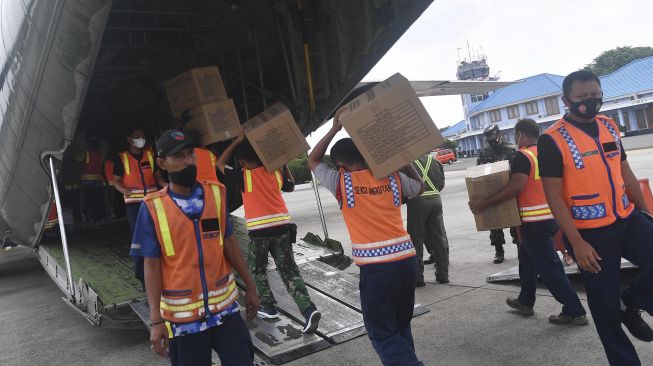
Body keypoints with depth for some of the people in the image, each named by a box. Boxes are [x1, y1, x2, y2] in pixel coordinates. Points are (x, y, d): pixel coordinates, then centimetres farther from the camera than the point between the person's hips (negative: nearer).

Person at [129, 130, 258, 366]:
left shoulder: (216, 194, -1)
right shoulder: (152, 207, -9)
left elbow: (229, 243, 6)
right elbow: (152, 264, -7)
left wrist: (250, 286, 9)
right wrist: (156, 320, -10)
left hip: (224, 306, 2)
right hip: (182, 314, -2)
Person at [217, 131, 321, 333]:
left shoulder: (243, 176, 0)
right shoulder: (275, 172, 11)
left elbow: (220, 163, 14)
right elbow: (290, 186, 31)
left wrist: (237, 141, 12)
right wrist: (284, 163, 31)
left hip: (259, 230, -4)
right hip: (283, 226, 4)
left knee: (257, 270, 19)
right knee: (290, 271, 5)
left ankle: (269, 307, 18)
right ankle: (308, 309, -9)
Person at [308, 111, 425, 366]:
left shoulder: (341, 182, -2)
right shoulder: (393, 177, 6)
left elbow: (313, 161, 15)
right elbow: (419, 187, 27)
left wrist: (334, 129, 12)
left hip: (375, 266, -5)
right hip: (407, 259, 5)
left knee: (382, 333, 5)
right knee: (401, 327, 20)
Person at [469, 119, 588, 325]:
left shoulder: (523, 156, -15)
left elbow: (515, 187, -25)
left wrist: (484, 203, -21)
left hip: (535, 220, -9)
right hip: (549, 216, 9)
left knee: (549, 267, -2)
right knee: (527, 258, 22)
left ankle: (574, 311, 4)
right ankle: (525, 302, 33)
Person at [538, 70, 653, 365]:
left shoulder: (609, 126, 5)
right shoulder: (552, 140, -15)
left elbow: (625, 173, 15)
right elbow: (554, 196, -16)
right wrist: (577, 243, -19)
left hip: (628, 219, 6)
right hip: (590, 232, -5)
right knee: (605, 303, 7)